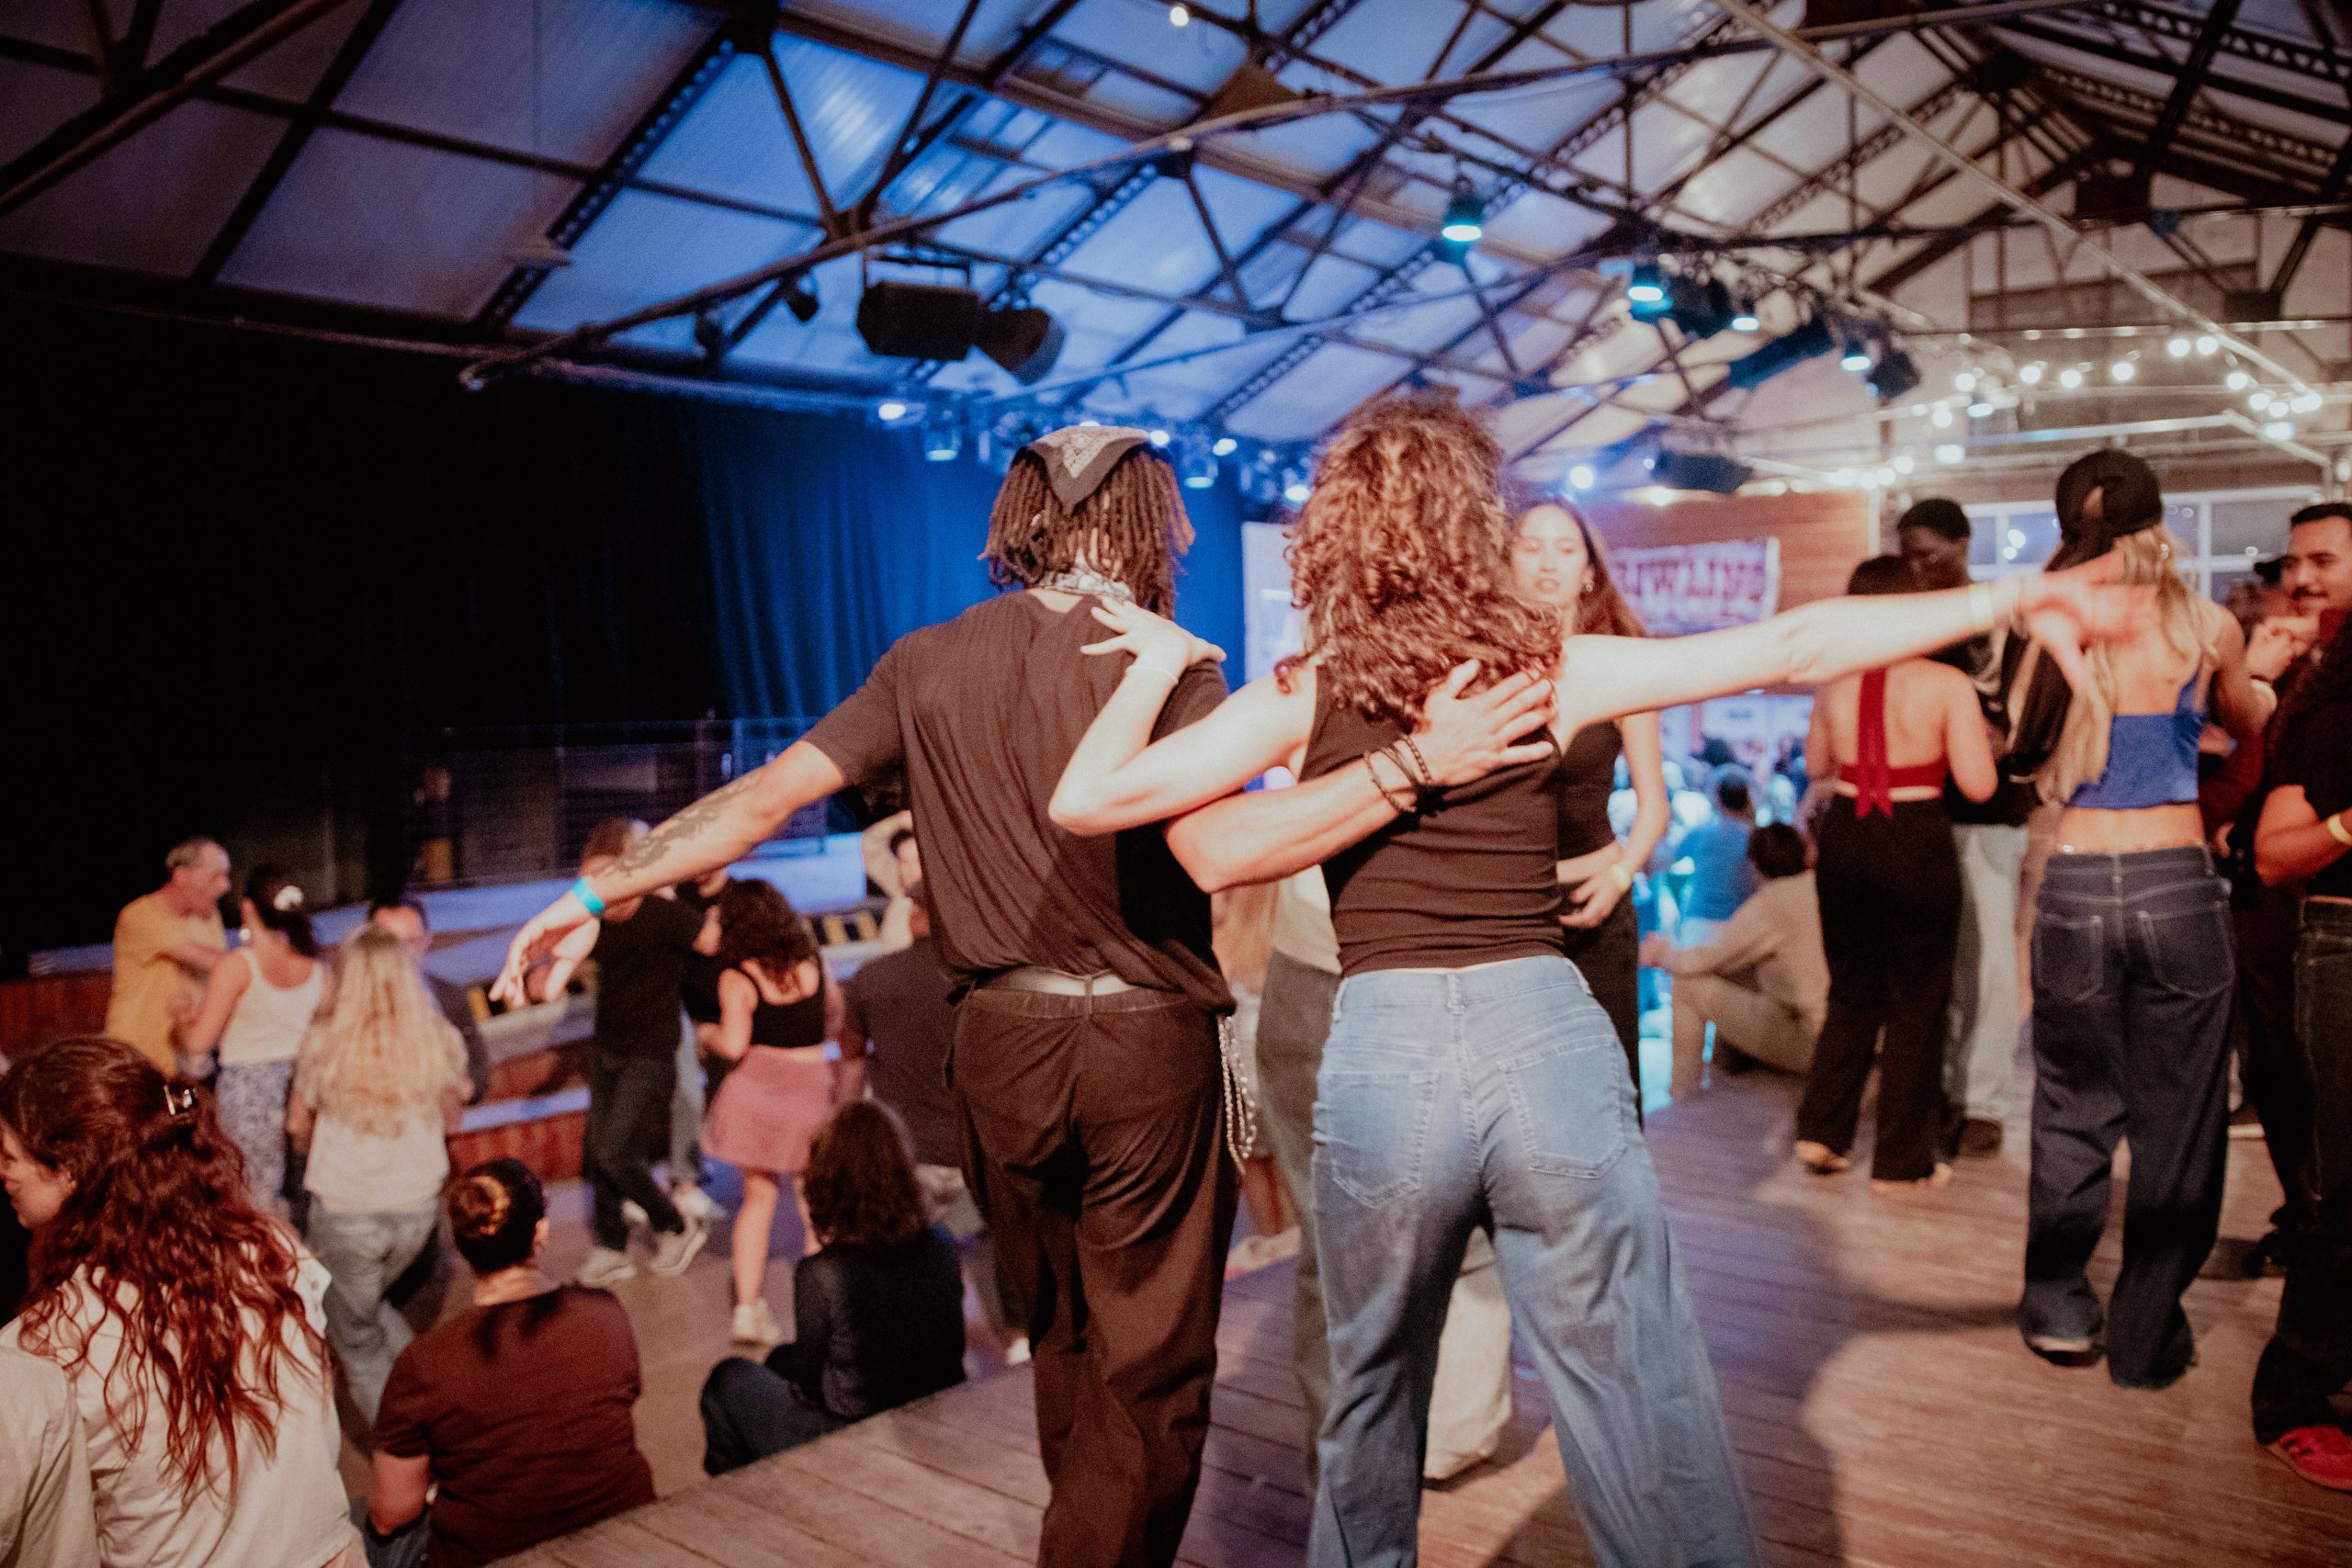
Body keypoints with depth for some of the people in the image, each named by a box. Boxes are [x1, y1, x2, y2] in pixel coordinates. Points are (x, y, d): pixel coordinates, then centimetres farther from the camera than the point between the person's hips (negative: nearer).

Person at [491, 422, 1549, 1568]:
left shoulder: (930, 665, 2)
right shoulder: (1159, 663, -11)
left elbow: (766, 794, 0)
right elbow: (1218, 851, -27)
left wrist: (603, 890, 8)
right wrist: (1413, 764, -24)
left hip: (1001, 1043, 5)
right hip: (1146, 1044, -5)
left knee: (1062, 1345, 24)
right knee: (1149, 1377, 9)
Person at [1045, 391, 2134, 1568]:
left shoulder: (1304, 695, 4)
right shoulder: (1550, 666, 6)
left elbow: (1085, 800, -2)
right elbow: (1794, 648, 6)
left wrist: (1157, 661, 12)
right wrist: (2010, 598, 15)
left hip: (1382, 1053, 0)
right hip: (1548, 1038, 0)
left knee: (1372, 1406, 23)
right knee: (1654, 1439, 9)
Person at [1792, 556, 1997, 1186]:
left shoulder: (1833, 684, 0)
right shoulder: (1946, 684, -11)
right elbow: (1978, 784, -12)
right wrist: (1972, 735, 6)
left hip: (1845, 841, 4)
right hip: (1917, 845, -4)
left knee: (1852, 993, 20)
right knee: (1917, 1004, 9)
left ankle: (1821, 1132, 17)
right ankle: (1904, 1159, 17)